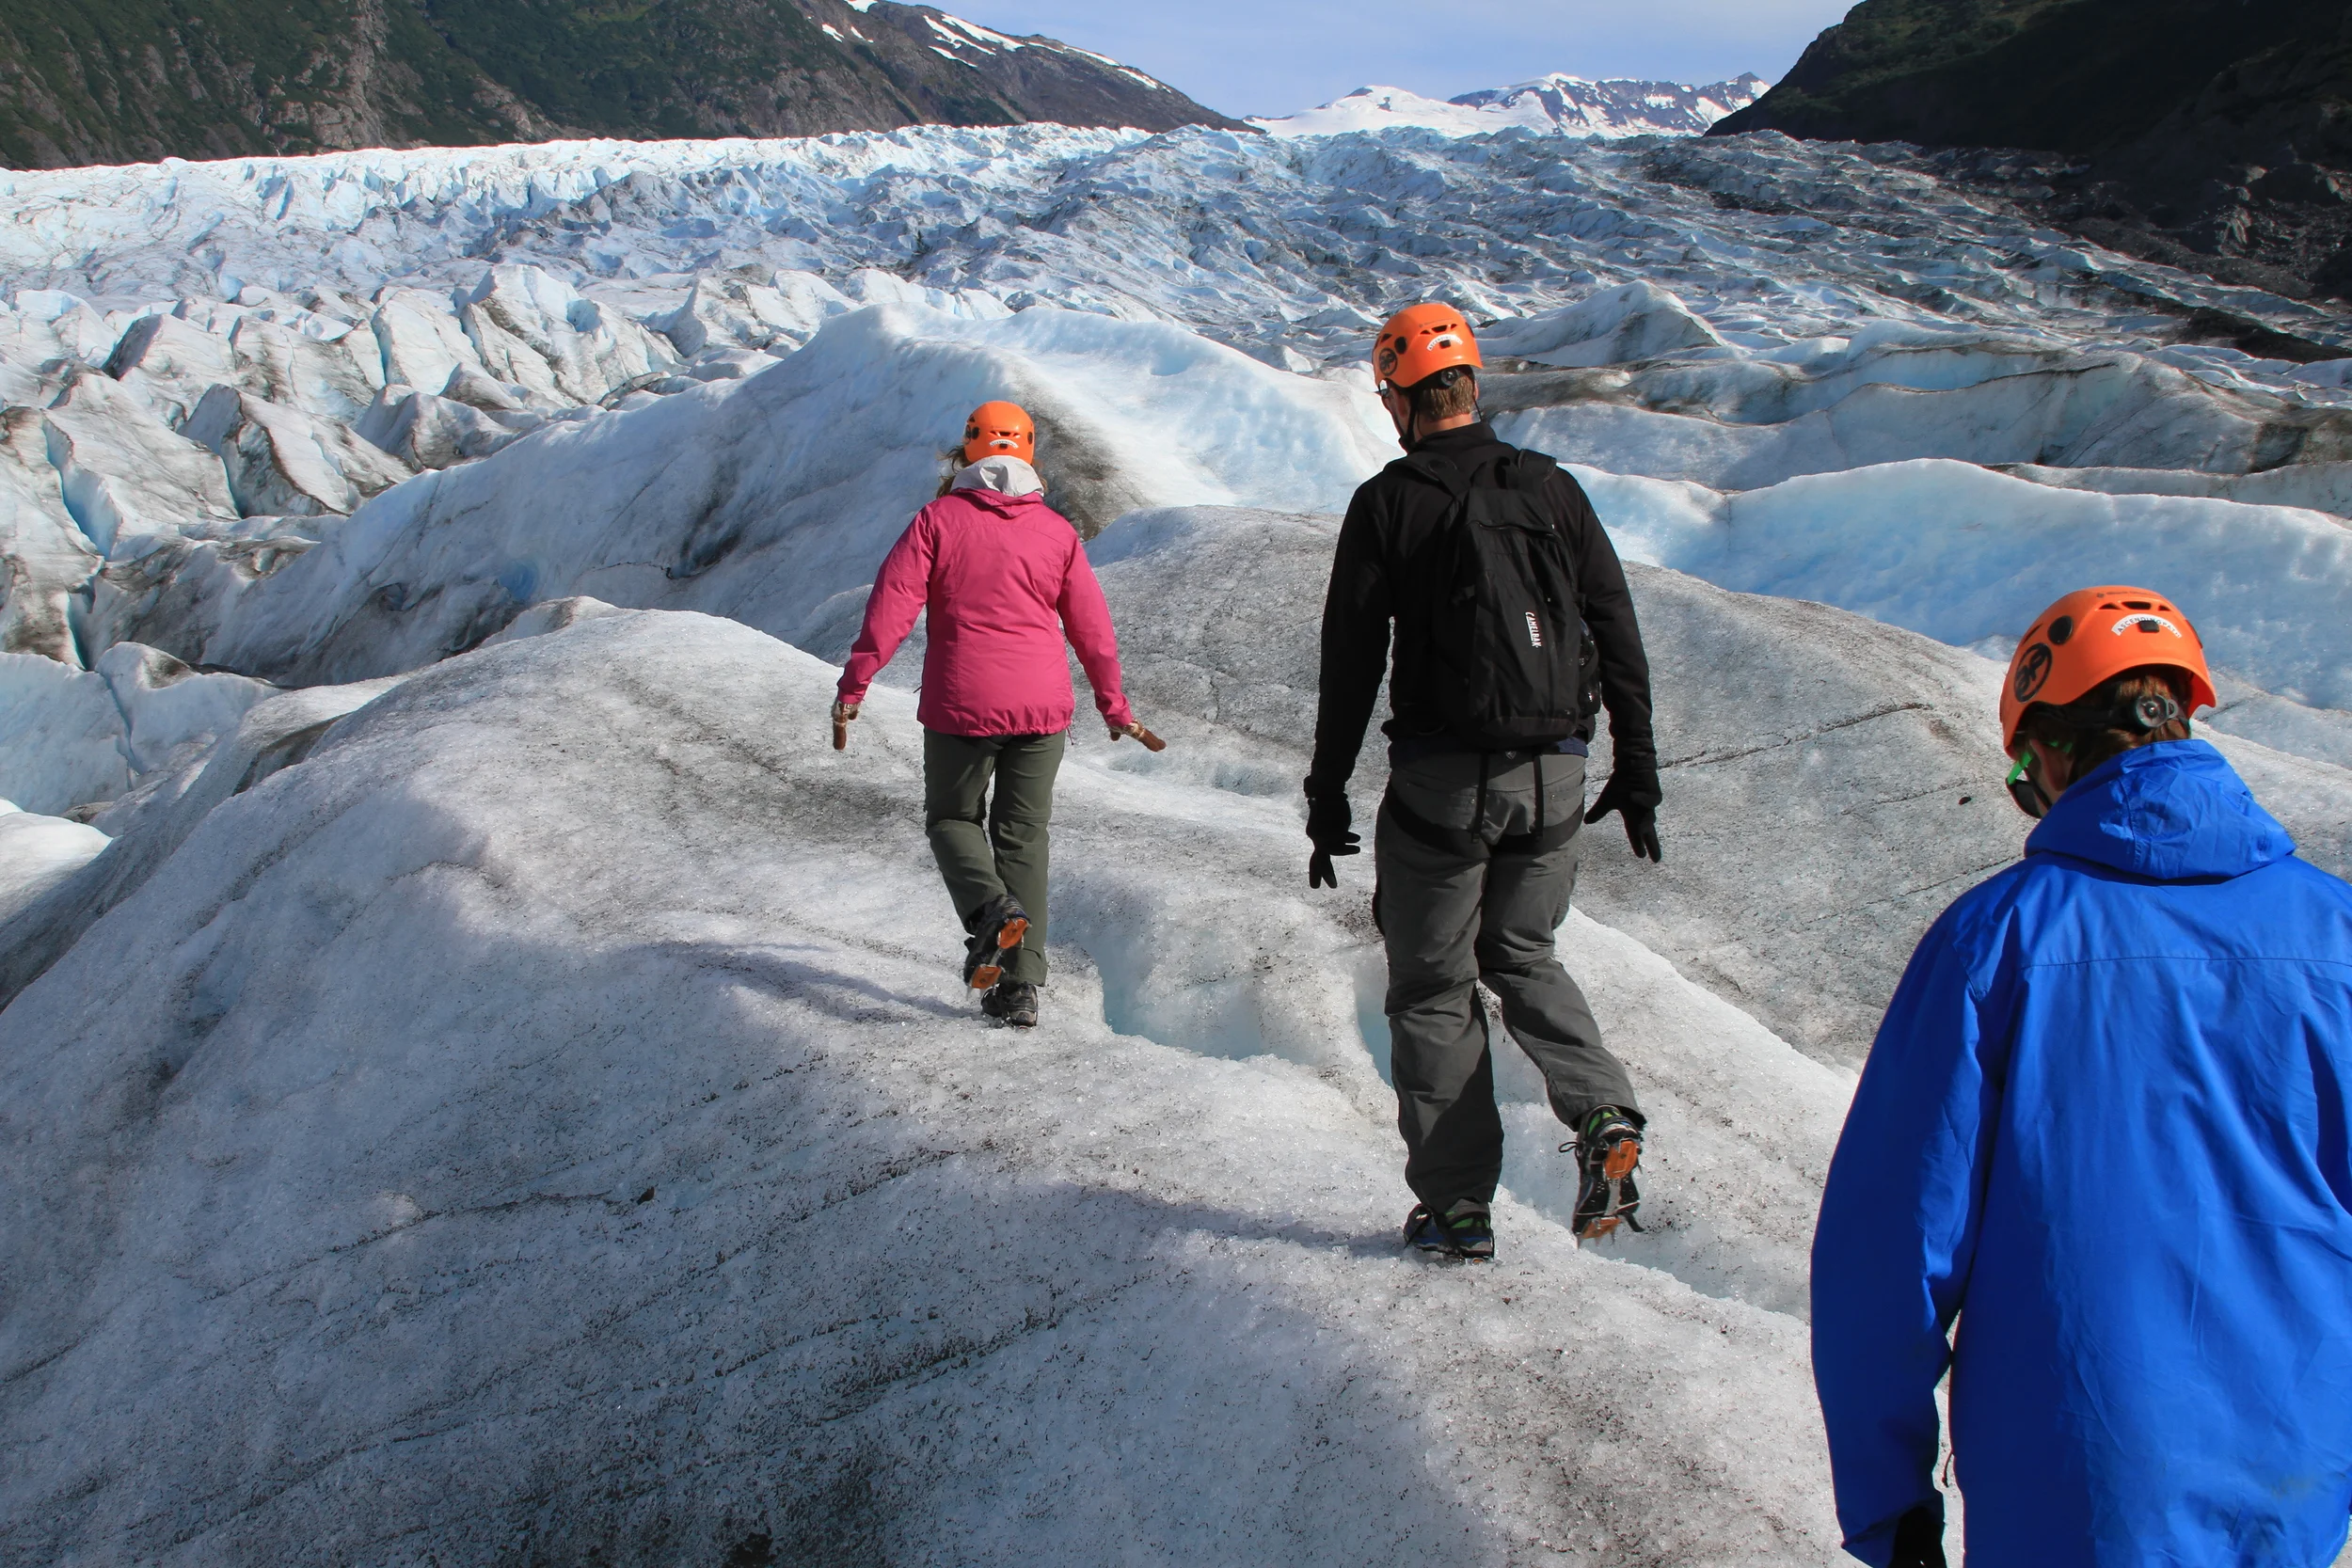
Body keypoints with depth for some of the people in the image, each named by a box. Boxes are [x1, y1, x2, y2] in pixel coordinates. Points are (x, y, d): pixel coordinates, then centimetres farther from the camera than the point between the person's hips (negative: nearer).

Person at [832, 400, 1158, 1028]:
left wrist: (853, 687, -7)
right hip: (1043, 705, 2)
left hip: (961, 704, -2)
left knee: (952, 816, 17)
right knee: (1022, 835, 10)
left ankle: (989, 906, -14)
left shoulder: (939, 518, -1)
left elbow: (892, 604, -9)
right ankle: (1020, 987, 7)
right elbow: (1092, 628, 9)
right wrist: (1114, 707, 20)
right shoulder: (1057, 531, 5)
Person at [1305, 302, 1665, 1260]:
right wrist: (1638, 775, 13)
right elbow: (1620, 640, 6)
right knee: (1522, 956, 23)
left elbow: (1350, 664, -5)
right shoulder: (1552, 489, 6)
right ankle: (1601, 1112, 1)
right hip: (1554, 777, 4)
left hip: (1442, 782, -4)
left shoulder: (1386, 505, -5)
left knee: (1434, 988, 10)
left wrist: (1328, 801, 3)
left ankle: (1457, 1206, 12)